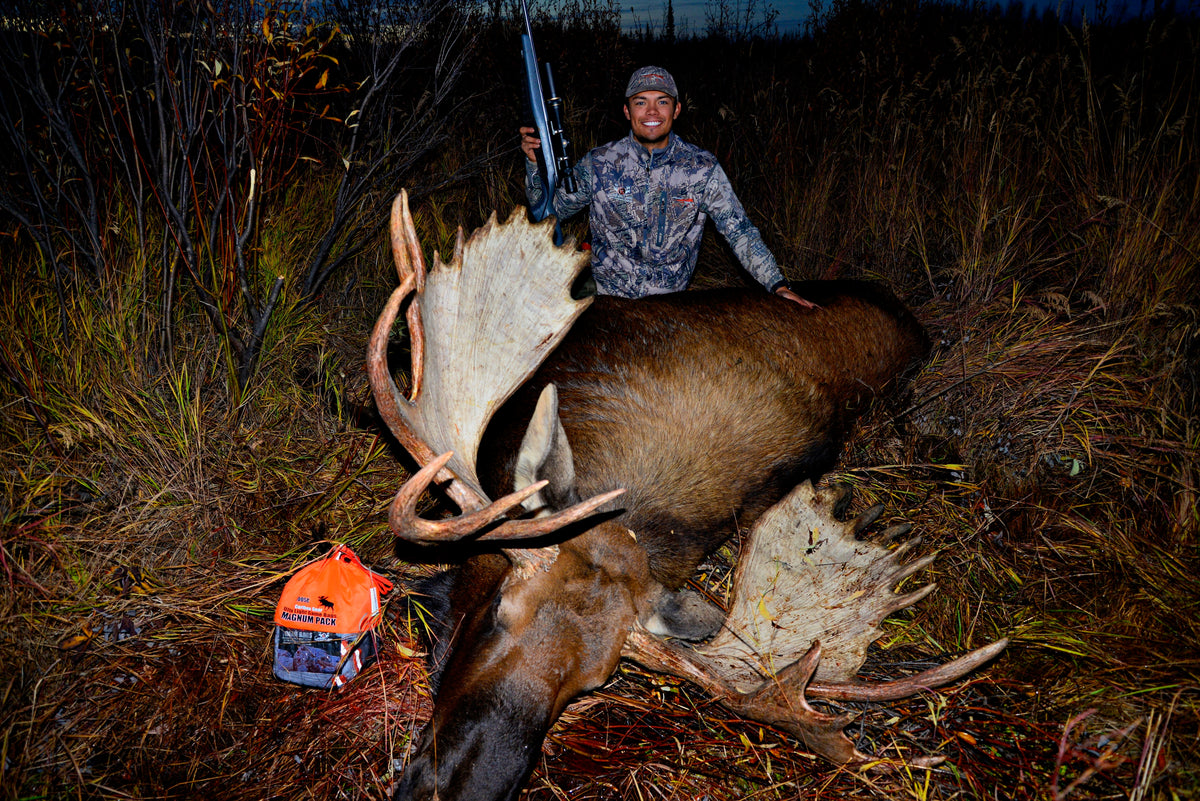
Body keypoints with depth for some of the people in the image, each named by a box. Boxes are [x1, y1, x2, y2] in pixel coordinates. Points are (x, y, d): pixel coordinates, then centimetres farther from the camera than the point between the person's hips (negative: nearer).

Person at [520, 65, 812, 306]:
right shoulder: (599, 164, -2)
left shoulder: (702, 168, -2)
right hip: (605, 298, 0)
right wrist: (536, 163, -11)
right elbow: (549, 209, 7)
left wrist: (777, 285, -12)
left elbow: (739, 231, -2)